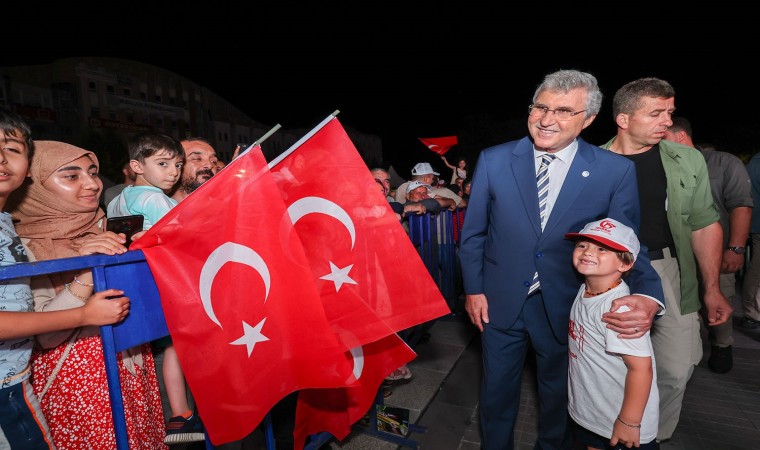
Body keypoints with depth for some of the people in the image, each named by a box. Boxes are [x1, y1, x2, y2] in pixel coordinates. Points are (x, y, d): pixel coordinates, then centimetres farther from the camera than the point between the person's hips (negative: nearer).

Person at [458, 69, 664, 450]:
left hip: (565, 306, 1)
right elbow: (473, 232, -2)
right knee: (497, 390, 19)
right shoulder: (493, 160, -9)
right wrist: (473, 289, -3)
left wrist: (647, 296, -24)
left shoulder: (616, 171, -10)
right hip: (500, 301, 0)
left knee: (557, 391, 24)